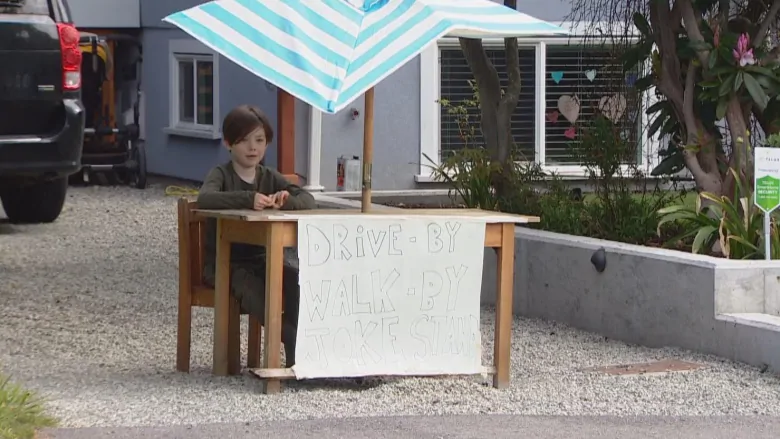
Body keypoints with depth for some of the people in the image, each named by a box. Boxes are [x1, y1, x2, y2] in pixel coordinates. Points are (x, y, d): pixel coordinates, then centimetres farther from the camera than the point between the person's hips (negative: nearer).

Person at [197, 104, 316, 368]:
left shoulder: (270, 178, 11)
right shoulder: (221, 175, -3)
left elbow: (308, 200, -1)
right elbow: (204, 199, -27)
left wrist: (286, 200, -24)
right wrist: (248, 199, -38)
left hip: (260, 259, 5)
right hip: (223, 262, -4)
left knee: (296, 281, -26)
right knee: (249, 287, -36)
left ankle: (299, 348, -25)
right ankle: (293, 340, -35)